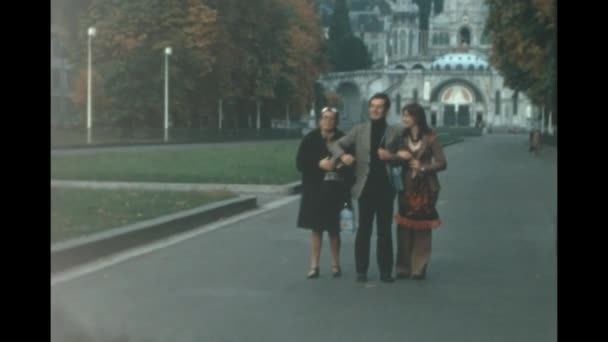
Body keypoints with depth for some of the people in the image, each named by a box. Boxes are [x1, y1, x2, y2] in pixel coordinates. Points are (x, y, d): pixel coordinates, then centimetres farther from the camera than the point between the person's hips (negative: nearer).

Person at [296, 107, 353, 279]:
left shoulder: (343, 139, -1)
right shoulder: (310, 139, 0)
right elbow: (300, 163, -4)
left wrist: (343, 164, -18)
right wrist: (319, 164, -17)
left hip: (335, 191, -1)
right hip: (315, 190, 1)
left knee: (333, 229, 5)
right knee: (316, 228, 6)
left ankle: (335, 264, 17)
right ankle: (314, 266, 10)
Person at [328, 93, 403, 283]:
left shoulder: (395, 133, 7)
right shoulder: (359, 130, 7)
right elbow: (336, 145, 6)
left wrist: (391, 157, -12)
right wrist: (343, 155, -15)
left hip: (386, 187, 0)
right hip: (366, 186, 0)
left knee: (385, 231, 5)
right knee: (364, 230, 3)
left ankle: (385, 271, 10)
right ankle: (361, 270, 9)